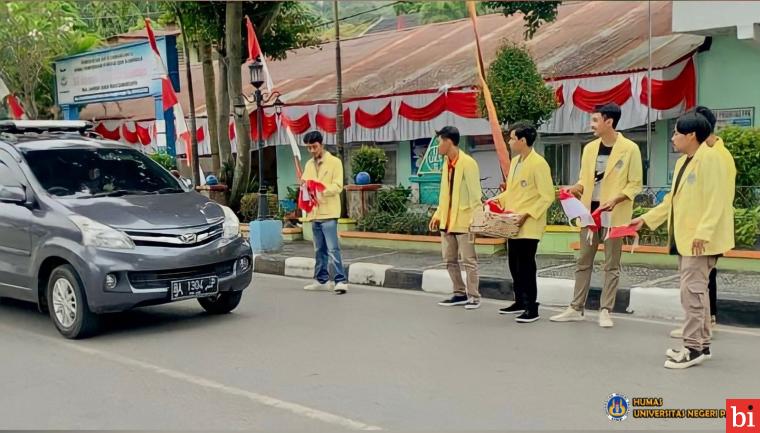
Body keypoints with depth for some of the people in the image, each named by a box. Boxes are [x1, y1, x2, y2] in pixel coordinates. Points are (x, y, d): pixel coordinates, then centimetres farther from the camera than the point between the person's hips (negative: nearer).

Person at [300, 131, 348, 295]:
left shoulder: (334, 162, -3)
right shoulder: (309, 164, 16)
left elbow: (338, 186, -11)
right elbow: (304, 184, 18)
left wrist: (322, 190, -26)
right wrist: (303, 184, -6)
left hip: (328, 212, -6)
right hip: (314, 212, 6)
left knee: (332, 249, -11)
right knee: (319, 249, 13)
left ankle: (340, 281, -10)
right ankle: (322, 280, 21)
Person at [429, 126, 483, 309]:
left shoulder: (467, 163, -14)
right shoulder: (446, 162, 12)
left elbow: (475, 194, -15)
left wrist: (474, 219, -18)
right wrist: (438, 214, 14)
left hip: (463, 220, -8)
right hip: (447, 220, 9)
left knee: (468, 260, 0)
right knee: (450, 260, 13)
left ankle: (473, 297, 7)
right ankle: (460, 294, 23)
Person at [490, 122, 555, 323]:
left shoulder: (538, 164, -14)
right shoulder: (515, 161, 12)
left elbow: (547, 197, -17)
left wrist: (527, 214, -21)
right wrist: (497, 199, 7)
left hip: (528, 226, -9)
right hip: (513, 225, 9)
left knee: (526, 265, -5)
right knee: (514, 265, 15)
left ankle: (532, 308, 3)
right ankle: (520, 302, 29)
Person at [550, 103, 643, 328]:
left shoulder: (630, 148, -8)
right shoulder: (589, 148, 8)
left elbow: (635, 184, -7)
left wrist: (616, 199, -21)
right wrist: (576, 188, -8)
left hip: (613, 214, -5)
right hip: (589, 211, 5)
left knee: (611, 265, 4)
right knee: (584, 262, 10)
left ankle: (605, 311, 10)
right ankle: (576, 308, 17)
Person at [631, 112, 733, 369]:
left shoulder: (709, 158, -12)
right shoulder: (683, 162, 17)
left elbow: (715, 200, -19)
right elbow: (673, 199, 21)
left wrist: (703, 233, -26)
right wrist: (645, 219, 17)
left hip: (700, 240, -10)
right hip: (684, 238, 10)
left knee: (692, 291, -10)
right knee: (696, 290, 14)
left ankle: (693, 347, -4)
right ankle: (701, 344, 22)